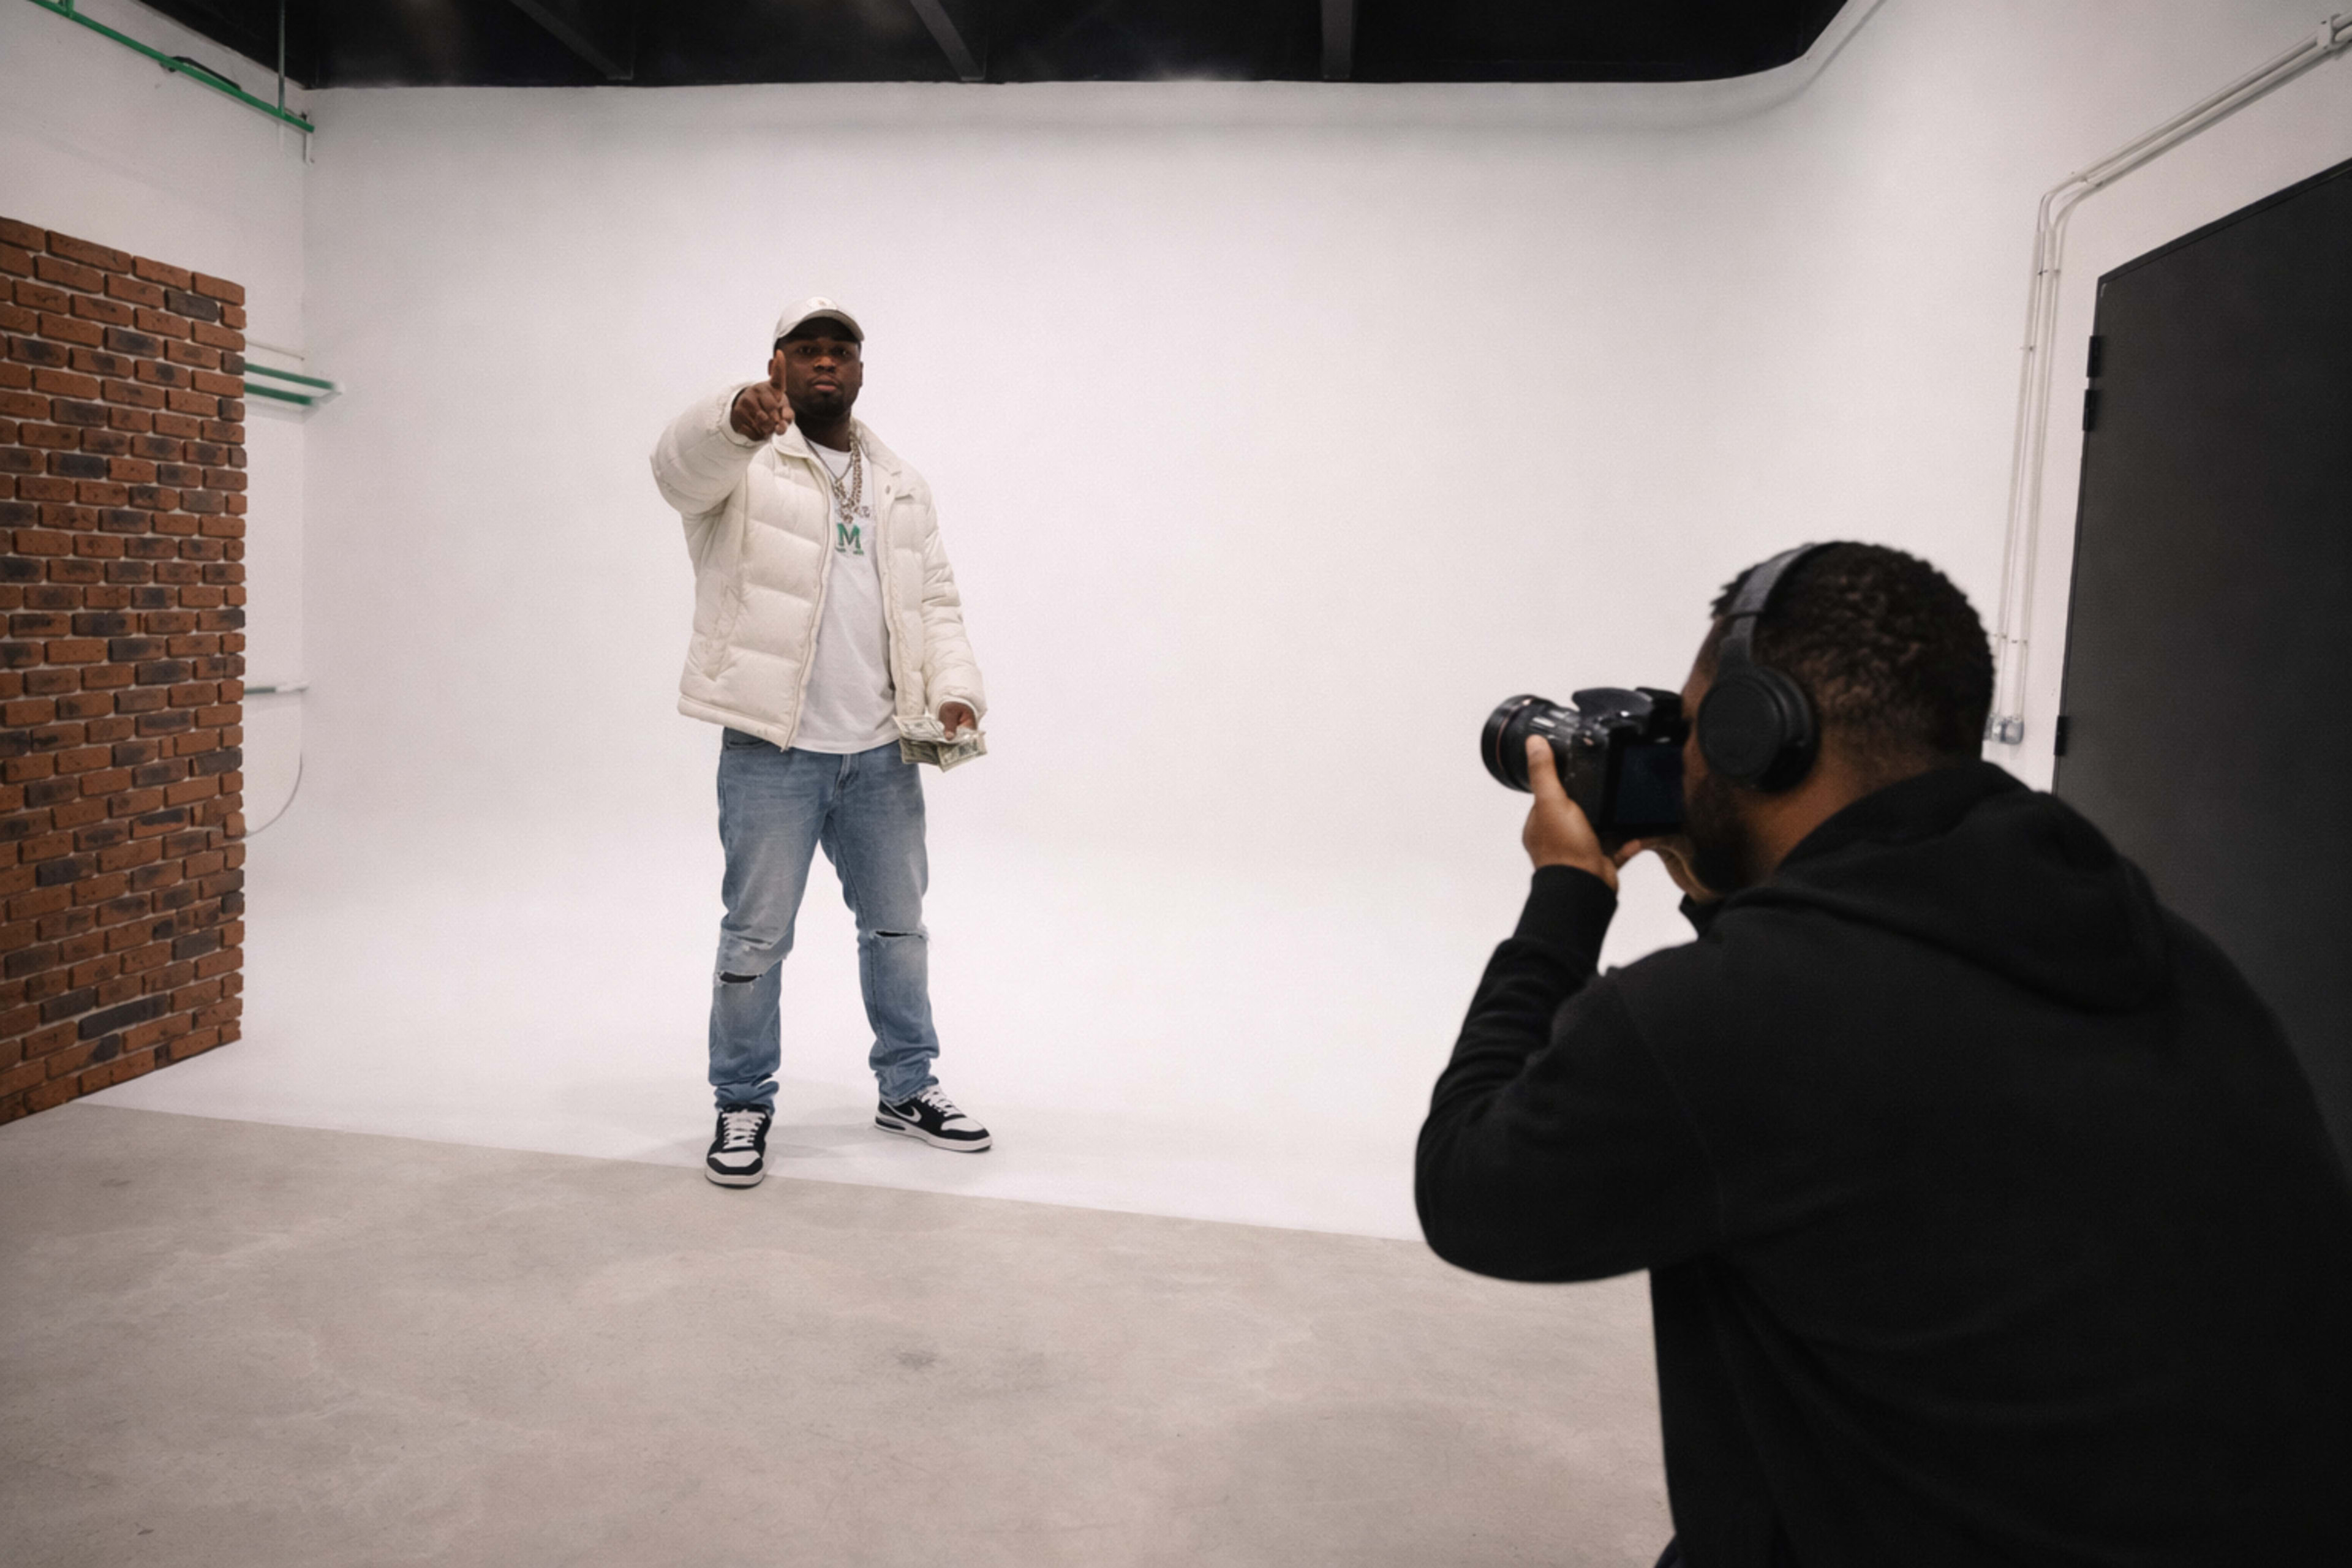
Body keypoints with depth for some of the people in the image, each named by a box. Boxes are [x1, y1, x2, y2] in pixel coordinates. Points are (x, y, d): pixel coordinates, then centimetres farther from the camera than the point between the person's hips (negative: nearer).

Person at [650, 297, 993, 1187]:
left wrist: (954, 691, -2)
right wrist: (736, 417, -48)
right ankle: (743, 1105, 19)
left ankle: (908, 1089, 31)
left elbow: (935, 602, 16)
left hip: (882, 749, 5)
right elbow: (682, 464, -25)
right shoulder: (743, 462, -1)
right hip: (772, 748, -5)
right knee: (756, 933, 1)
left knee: (898, 923, 14)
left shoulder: (900, 486, 16)